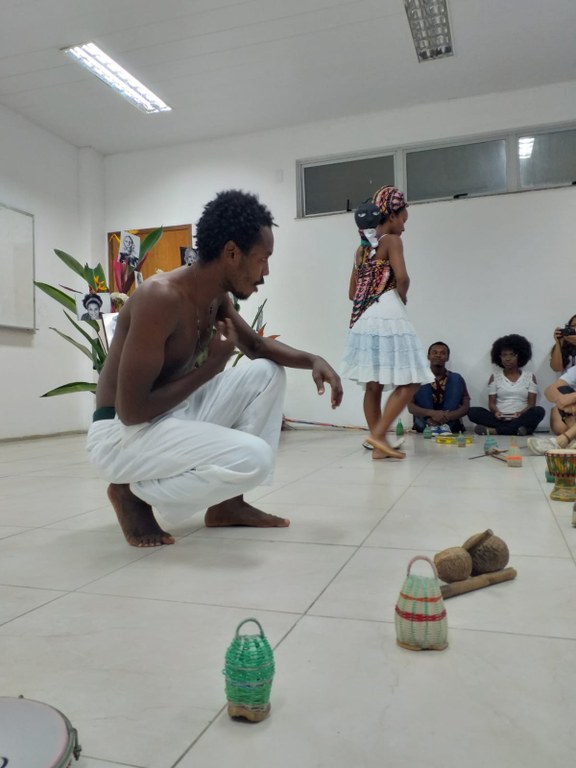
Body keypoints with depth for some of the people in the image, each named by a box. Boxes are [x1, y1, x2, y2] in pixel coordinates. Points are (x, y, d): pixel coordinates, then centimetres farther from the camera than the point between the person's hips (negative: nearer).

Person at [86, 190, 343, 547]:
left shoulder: (217, 296, 2)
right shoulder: (160, 298, -27)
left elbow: (258, 346, 18)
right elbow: (131, 411, -27)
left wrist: (313, 360, -2)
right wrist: (212, 367, -18)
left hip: (175, 415, 9)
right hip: (122, 434, -9)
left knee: (267, 373, 6)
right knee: (253, 458, -27)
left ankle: (227, 504, 9)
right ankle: (133, 493, -3)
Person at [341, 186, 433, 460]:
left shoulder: (362, 247, 18)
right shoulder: (392, 241, -4)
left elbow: (353, 292, 19)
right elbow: (401, 277, -19)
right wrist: (402, 297, -2)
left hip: (363, 319, 8)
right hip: (387, 316, -8)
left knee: (373, 385, 8)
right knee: (409, 381, -2)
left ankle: (379, 445, 13)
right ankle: (378, 434, -11)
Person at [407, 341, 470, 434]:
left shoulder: (456, 379, 6)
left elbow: (466, 406, -4)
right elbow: (410, 407, -9)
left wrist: (447, 416, -26)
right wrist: (431, 413, -29)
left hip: (450, 424, 1)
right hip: (424, 425, 0)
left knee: (456, 379, -12)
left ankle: (445, 425, -24)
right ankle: (431, 425, -28)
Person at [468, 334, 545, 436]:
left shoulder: (530, 377, 11)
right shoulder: (495, 377, 12)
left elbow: (531, 404, 2)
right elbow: (491, 403, 5)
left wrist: (521, 413, -20)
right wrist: (496, 412, -20)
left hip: (521, 419, 0)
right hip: (499, 419, 0)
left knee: (539, 411, -32)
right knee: (473, 412, -25)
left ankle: (494, 430, -36)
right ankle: (516, 429, -36)